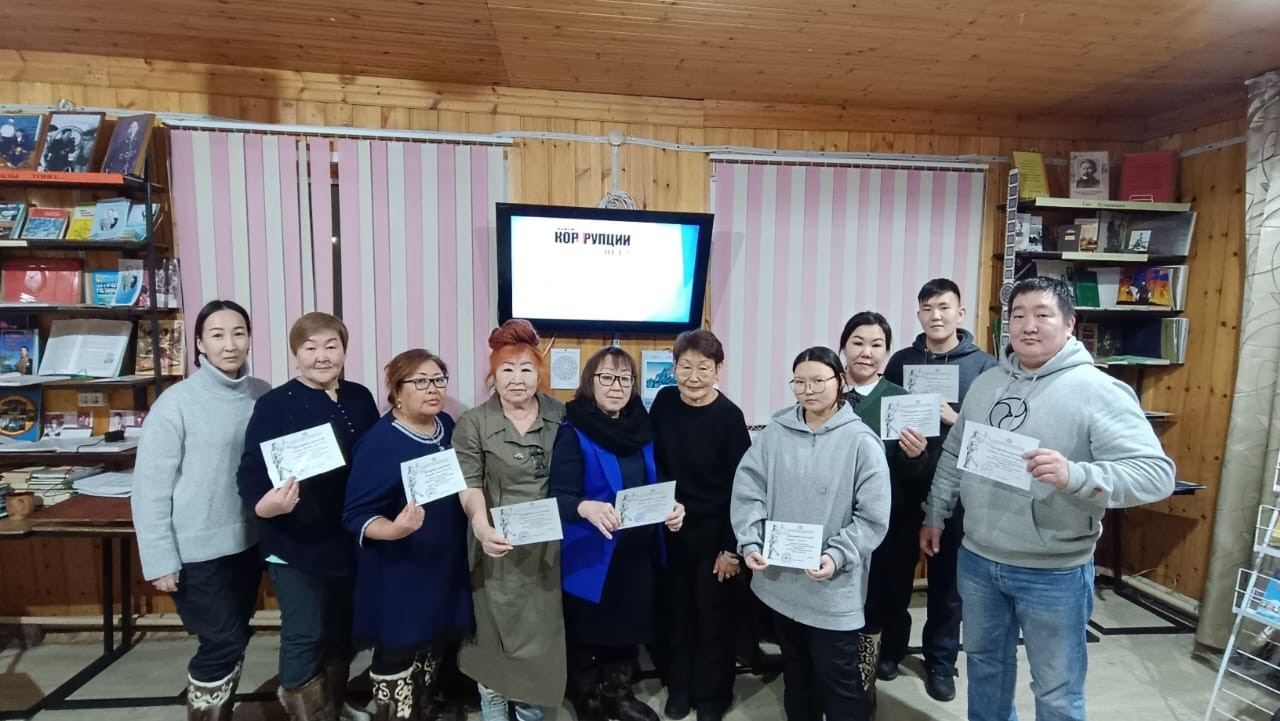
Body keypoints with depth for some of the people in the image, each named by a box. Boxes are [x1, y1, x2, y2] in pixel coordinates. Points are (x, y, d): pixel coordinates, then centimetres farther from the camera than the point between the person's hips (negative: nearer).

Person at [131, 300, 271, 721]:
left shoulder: (263, 395, -1)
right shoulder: (177, 402, -14)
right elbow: (150, 486, -12)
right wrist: (160, 560, -11)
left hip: (249, 541, 5)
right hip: (198, 549, -5)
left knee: (234, 639, 18)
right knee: (224, 642, 1)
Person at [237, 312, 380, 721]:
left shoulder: (360, 399, 1)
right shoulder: (275, 404, -12)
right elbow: (250, 470, -17)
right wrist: (264, 504, -36)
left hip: (350, 538, 5)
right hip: (295, 543, -5)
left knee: (343, 629, 20)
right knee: (304, 635, 3)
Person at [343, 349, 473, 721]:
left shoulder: (447, 426, 1)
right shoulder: (378, 441, -18)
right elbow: (357, 514, -19)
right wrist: (393, 530, -36)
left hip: (446, 565, 7)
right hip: (400, 575, -6)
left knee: (434, 647, 21)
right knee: (398, 653, 7)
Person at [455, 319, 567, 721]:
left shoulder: (561, 416, 3)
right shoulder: (474, 423, -3)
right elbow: (470, 485, -10)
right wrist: (482, 527, -26)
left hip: (549, 545, 3)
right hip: (500, 548, -2)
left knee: (541, 634, 13)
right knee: (496, 635, 9)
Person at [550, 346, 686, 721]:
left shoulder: (642, 428, 3)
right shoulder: (573, 431, -14)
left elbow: (655, 484, 8)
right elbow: (560, 496, -22)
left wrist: (672, 507, -12)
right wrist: (586, 507, -43)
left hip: (638, 551, 5)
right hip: (590, 555, -5)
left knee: (629, 629, 20)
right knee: (588, 634, 12)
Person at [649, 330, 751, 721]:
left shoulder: (729, 416, -17)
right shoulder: (664, 402, -6)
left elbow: (740, 487, -14)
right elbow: (653, 461, 5)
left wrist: (732, 547, -13)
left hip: (713, 529, -3)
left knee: (714, 614, 12)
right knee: (676, 609, 17)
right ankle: (679, 688, 37)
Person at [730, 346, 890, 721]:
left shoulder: (861, 441, -11)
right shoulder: (776, 431, -3)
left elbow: (873, 518, -11)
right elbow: (748, 490, -2)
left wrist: (837, 556, -21)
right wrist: (751, 543, -12)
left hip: (834, 590, -3)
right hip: (780, 581, 4)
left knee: (838, 682, 11)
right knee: (795, 674, 24)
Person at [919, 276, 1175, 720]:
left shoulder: (1098, 391, -14)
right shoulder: (986, 383, 4)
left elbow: (1156, 473, -22)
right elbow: (953, 457, 12)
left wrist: (1074, 475, -38)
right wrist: (934, 516, 14)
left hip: (1054, 572, -5)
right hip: (977, 560, 5)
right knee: (984, 662, 24)